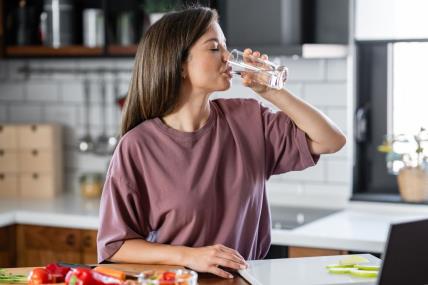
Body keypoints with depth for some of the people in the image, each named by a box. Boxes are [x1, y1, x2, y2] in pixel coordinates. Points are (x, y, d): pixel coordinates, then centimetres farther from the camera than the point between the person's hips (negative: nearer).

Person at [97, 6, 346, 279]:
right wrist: (190, 256, -18)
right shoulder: (138, 146, -7)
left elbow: (332, 141, 5)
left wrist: (271, 91, -3)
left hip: (241, 278, 3)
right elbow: (114, 246, -5)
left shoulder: (247, 119, 3)